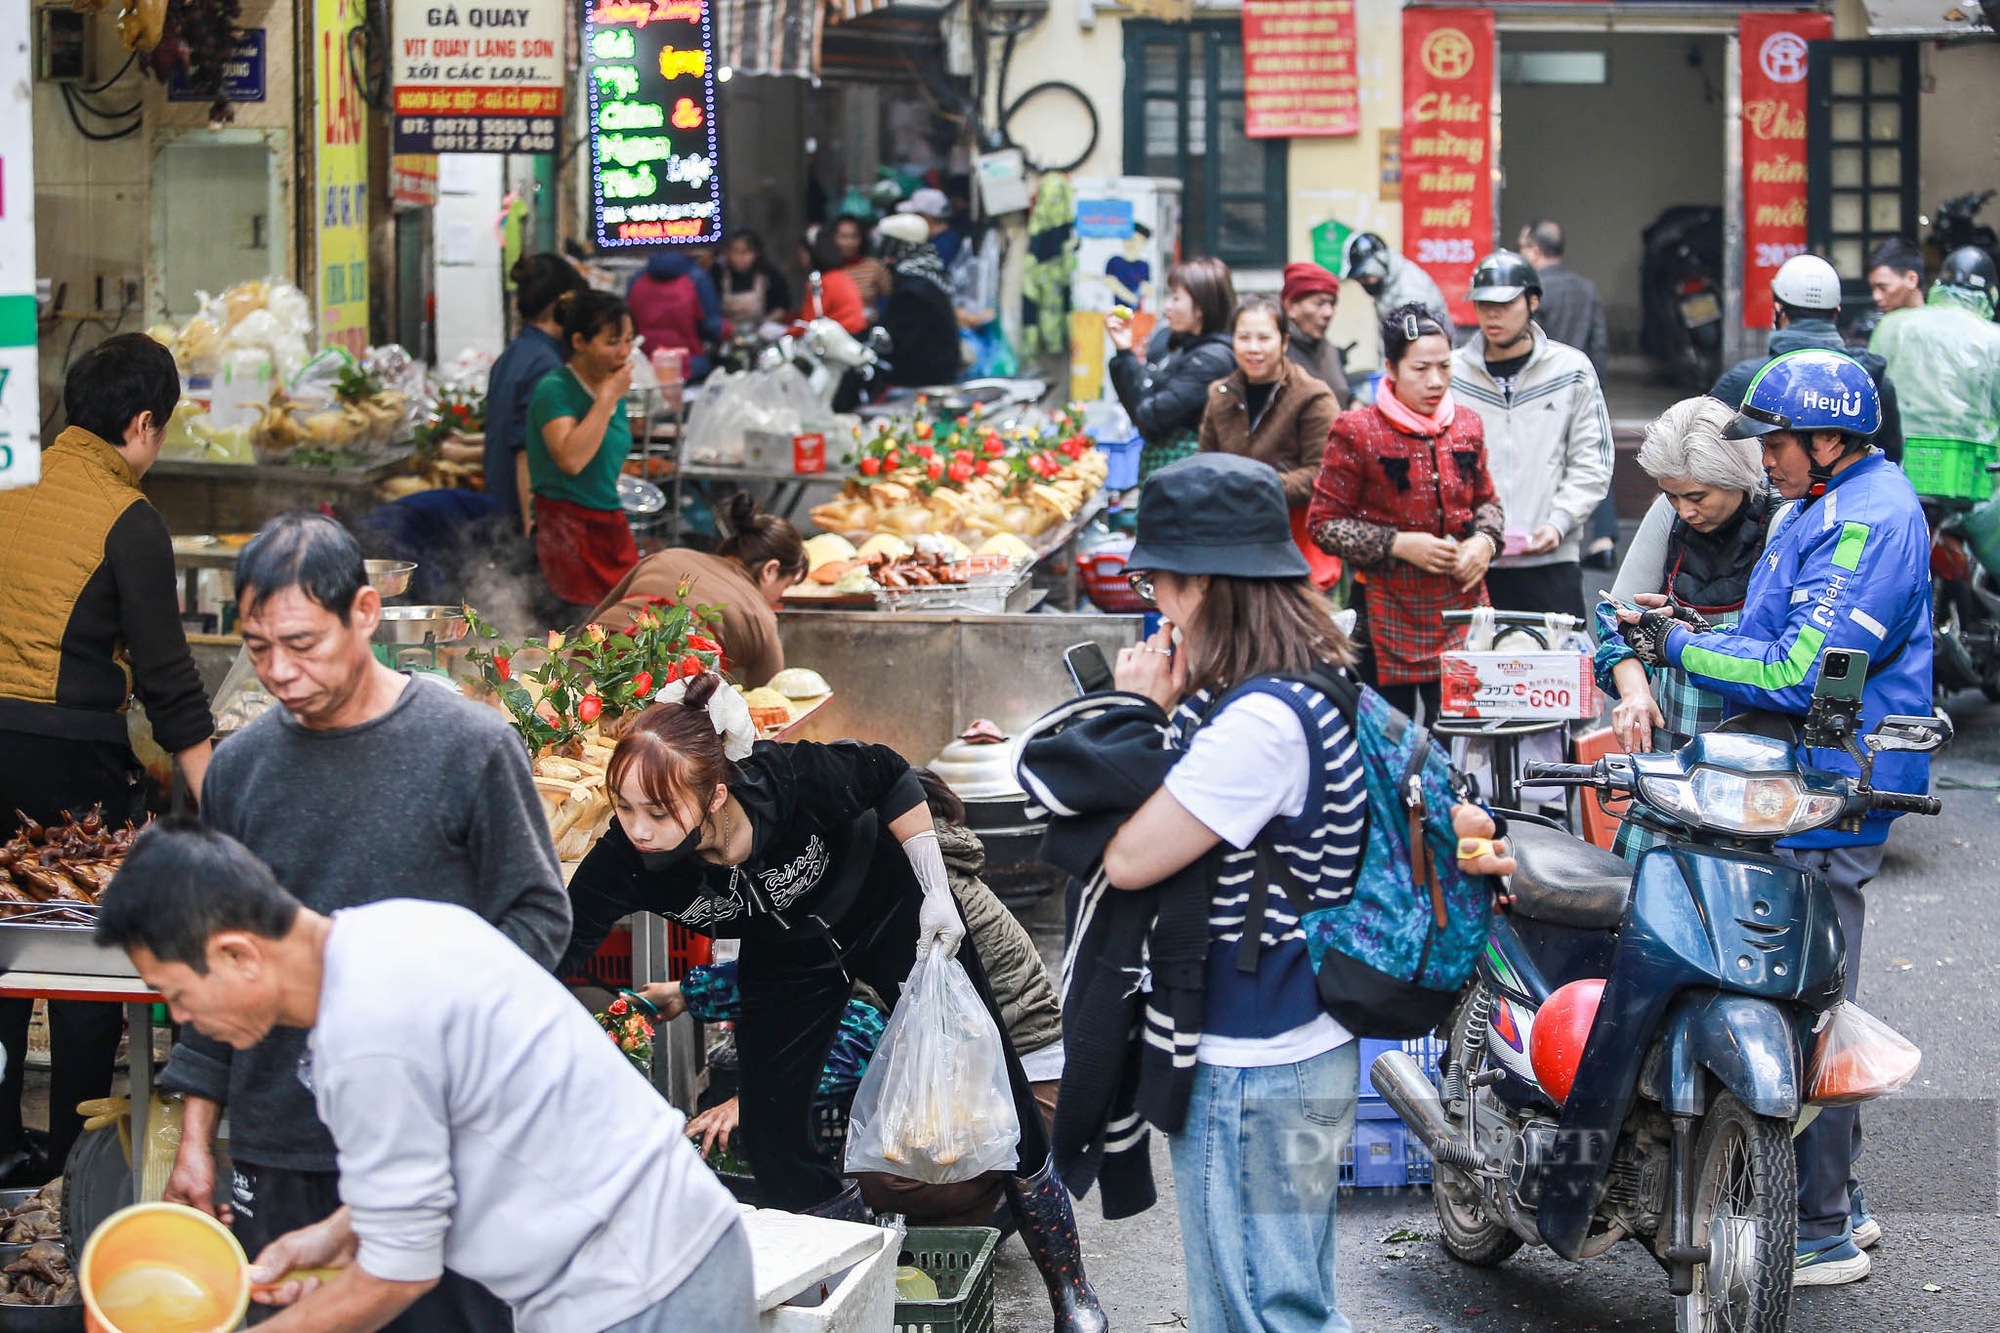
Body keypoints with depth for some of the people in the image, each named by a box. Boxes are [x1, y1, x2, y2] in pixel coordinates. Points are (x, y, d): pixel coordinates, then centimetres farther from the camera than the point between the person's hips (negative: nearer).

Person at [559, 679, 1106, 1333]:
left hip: (890, 909, -2)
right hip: (786, 956, 2)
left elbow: (890, 775, -19)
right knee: (770, 1141, -5)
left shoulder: (790, 779, -39)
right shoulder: (624, 863, -35)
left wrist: (936, 892, -17)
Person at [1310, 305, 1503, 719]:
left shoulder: (1467, 427, 9)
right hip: (1387, 618, -4)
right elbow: (1324, 522, -4)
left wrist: (1486, 541, 0)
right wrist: (1399, 545, -14)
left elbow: (1486, 500, 22)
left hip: (1461, 611, 4)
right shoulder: (1358, 432, -6)